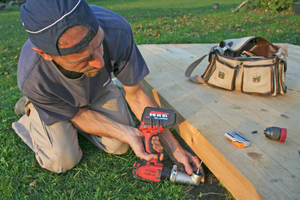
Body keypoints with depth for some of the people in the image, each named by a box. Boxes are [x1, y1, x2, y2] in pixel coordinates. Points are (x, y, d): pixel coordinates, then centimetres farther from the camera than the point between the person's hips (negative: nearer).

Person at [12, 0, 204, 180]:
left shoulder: (116, 30, -39)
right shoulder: (32, 78, -41)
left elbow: (135, 95, -25)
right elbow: (80, 115, -21)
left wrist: (175, 149, -25)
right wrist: (129, 134, -34)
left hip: (98, 86, 2)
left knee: (119, 146, -5)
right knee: (63, 161, -11)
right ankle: (30, 109, 15)